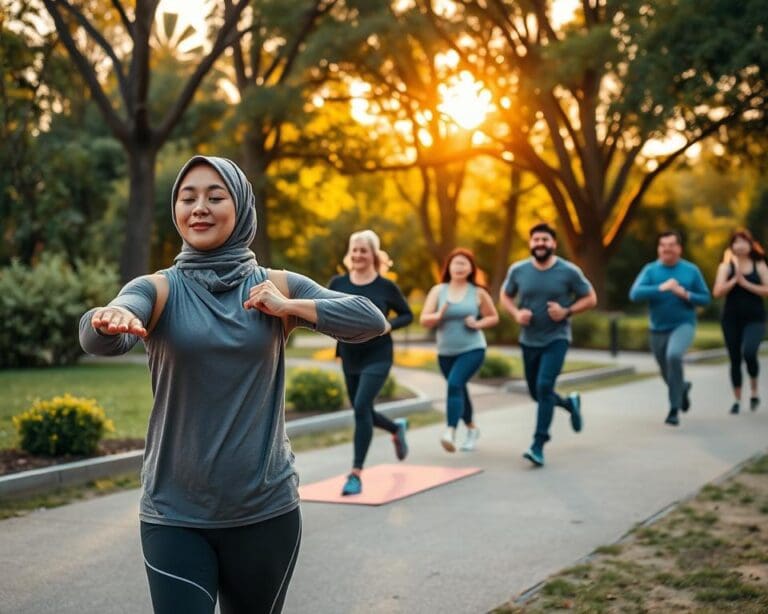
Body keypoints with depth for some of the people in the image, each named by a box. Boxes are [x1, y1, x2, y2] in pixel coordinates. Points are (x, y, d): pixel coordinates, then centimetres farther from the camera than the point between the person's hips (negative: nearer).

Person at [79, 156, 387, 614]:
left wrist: (289, 308, -17)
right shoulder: (160, 289, -3)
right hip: (175, 515, -1)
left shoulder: (276, 287, 1)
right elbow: (99, 338, -23)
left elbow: (372, 320, -7)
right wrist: (111, 321, -45)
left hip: (266, 509, 2)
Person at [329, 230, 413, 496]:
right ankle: (397, 428, 50)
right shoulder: (338, 283, -2)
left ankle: (356, 473, -11)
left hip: (377, 357, -4)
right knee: (363, 412, 16)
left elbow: (407, 315, 3)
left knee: (361, 407, -19)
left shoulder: (386, 287, -8)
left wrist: (388, 326, -16)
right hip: (349, 357, 4)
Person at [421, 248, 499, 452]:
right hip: (446, 353, 4)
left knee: (454, 384, -25)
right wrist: (438, 316, -24)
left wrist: (478, 324, -12)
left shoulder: (478, 293, -2)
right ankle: (472, 428, 42)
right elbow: (424, 320, -3)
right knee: (459, 391, 17)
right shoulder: (438, 291, 0)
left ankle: (450, 432, -32)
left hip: (472, 350, -3)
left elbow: (494, 317, 8)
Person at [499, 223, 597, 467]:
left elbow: (590, 298, -1)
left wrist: (567, 311, -17)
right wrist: (516, 313, -9)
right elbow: (505, 296, 11)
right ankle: (570, 403, 48)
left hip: (556, 339, -4)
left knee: (544, 386, -20)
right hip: (529, 340, 4)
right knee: (536, 392, 15)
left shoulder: (569, 271, -10)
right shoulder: (518, 270, -3)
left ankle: (538, 446, -14)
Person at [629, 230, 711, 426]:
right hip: (658, 329, 3)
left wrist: (685, 294, -14)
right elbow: (635, 294, -16)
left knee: (673, 355, -32)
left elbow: (705, 298, 3)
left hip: (683, 325, -3)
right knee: (668, 375, 15)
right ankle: (683, 388, 53)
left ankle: (674, 409, -20)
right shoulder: (650, 270, -3)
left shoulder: (691, 270, -1)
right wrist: (661, 288, -26)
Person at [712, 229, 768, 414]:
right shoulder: (726, 266, 4)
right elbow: (717, 292, -6)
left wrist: (745, 283, -12)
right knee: (735, 359, 5)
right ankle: (737, 399, 18)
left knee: (749, 352, -23)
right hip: (731, 320, 2)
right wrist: (734, 280, -16)